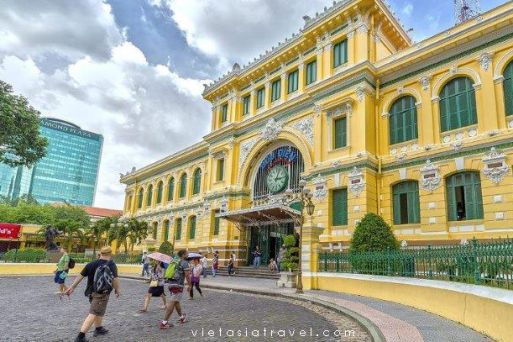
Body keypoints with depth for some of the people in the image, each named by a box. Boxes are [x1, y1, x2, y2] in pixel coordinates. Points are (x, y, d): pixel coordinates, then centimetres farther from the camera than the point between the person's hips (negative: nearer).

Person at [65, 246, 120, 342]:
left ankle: (99, 329, 39)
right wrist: (117, 290, -6)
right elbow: (115, 279, -21)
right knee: (93, 314, -6)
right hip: (102, 293, -7)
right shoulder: (112, 265, -10)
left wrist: (72, 287, 11)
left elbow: (80, 276, 4)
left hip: (91, 292, 7)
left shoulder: (92, 264, 4)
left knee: (98, 311, 25)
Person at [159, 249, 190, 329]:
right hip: (178, 285, -9)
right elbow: (187, 275, -12)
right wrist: (189, 284, -1)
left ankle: (182, 317, 37)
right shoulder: (185, 263, -7)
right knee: (172, 303, -7)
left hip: (171, 283, 9)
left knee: (176, 302, 20)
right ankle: (164, 322, -9)